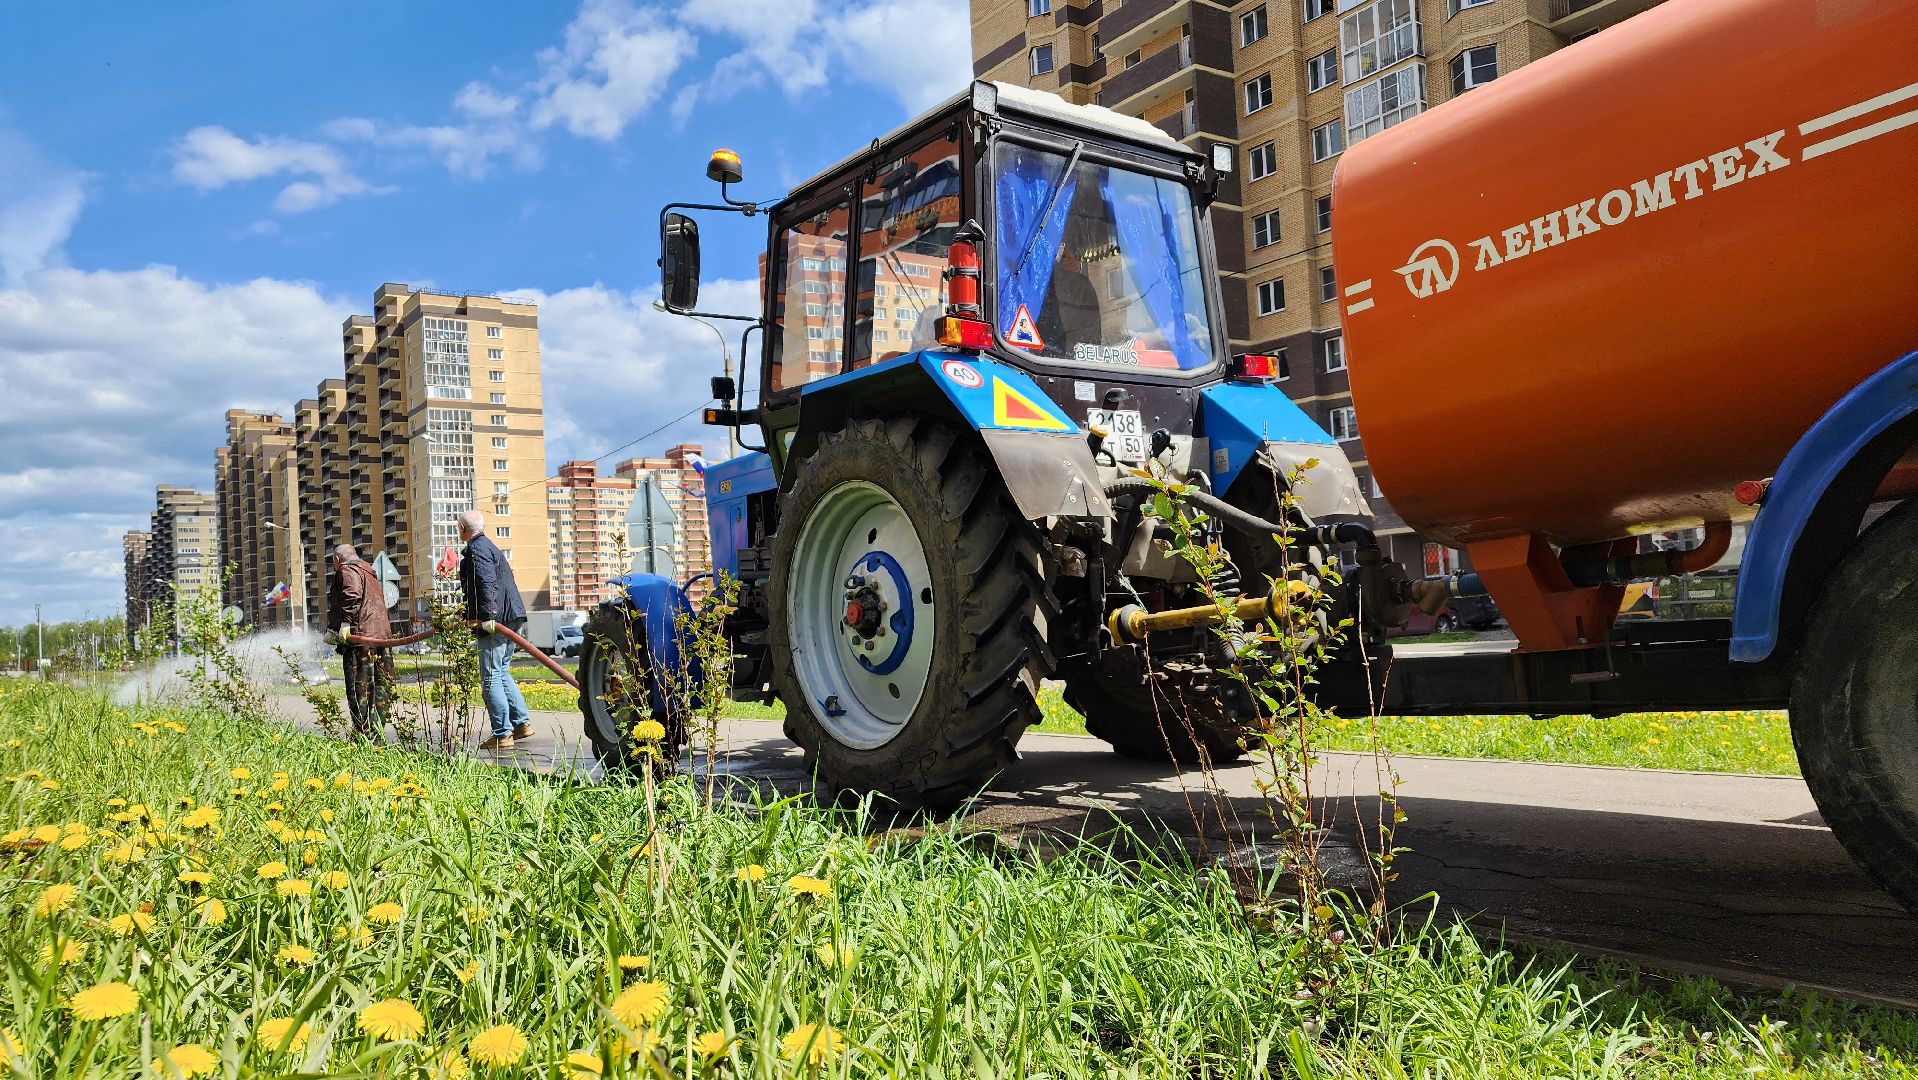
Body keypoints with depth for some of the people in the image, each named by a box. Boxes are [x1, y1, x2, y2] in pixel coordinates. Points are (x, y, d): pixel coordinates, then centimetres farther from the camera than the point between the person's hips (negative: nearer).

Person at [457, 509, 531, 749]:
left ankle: (502, 734, -9)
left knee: (491, 677, -8)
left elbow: (486, 582, -22)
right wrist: (470, 614, 33)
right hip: (510, 618, 10)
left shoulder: (476, 549, -8)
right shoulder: (488, 545, 24)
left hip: (495, 621, -10)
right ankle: (522, 723, 17)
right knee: (502, 673, 18)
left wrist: (487, 616, -28)